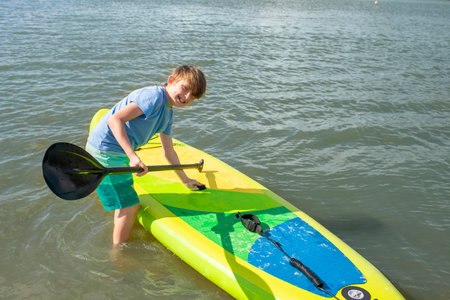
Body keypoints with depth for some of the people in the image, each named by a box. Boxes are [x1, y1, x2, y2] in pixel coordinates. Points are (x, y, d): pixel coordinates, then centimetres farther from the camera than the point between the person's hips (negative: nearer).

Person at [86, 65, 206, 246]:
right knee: (130, 205, -5)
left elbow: (168, 150, 20)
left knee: (126, 203, 25)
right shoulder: (153, 96, -21)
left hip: (120, 153, 10)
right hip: (104, 152, -10)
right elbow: (115, 119, -31)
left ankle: (119, 244, 45)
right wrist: (132, 156, -38)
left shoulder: (168, 113, 10)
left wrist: (186, 180, 26)